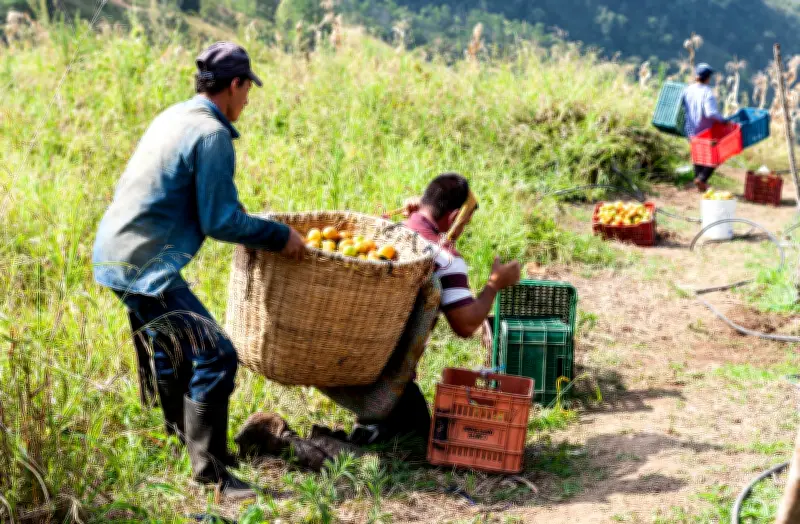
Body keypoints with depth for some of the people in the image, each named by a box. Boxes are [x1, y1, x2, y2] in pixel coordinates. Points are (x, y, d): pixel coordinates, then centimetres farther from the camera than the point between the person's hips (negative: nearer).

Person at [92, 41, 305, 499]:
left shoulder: (175, 116, 13)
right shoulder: (212, 134, -16)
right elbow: (219, 223, -17)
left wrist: (235, 213, 26)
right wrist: (280, 235, -6)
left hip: (115, 253, 11)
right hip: (144, 265, -11)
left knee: (169, 350, 26)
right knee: (215, 356, -11)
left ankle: (179, 439, 44)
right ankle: (210, 474, -6)